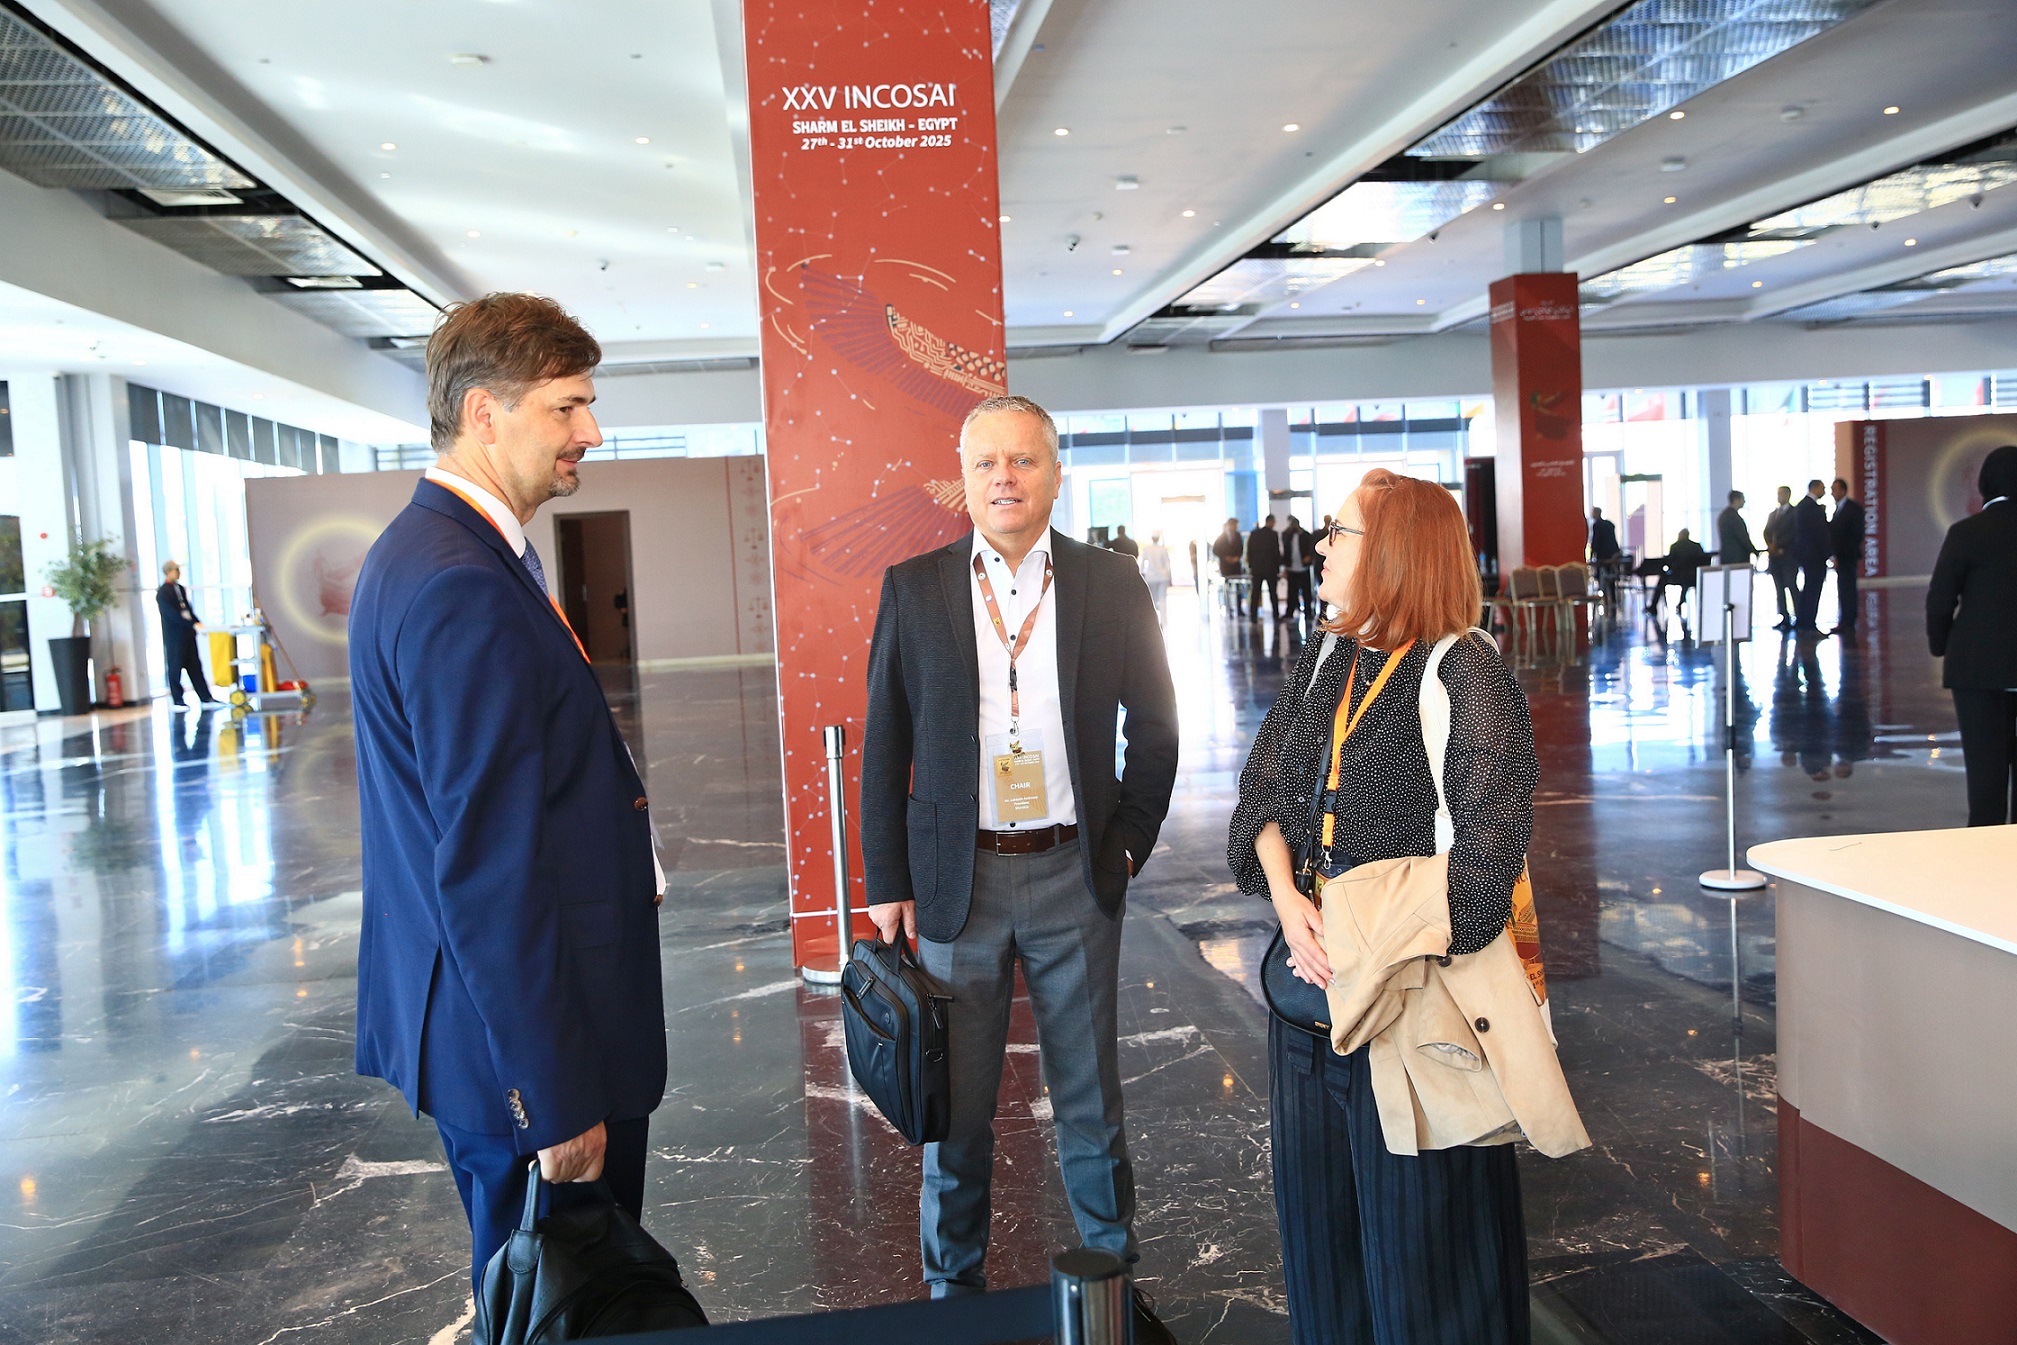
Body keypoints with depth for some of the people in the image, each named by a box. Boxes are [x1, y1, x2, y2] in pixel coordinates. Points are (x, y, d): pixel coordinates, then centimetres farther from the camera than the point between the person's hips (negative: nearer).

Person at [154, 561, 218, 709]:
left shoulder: (180, 588, 13)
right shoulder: (163, 593, -11)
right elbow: (173, 614, -18)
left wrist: (197, 622, 2)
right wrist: (193, 624, -20)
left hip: (187, 634, 7)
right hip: (174, 636, -7)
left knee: (195, 666, 8)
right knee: (175, 668, 2)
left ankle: (205, 698, 11)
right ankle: (178, 701, 9)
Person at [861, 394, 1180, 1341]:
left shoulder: (1111, 586, 0)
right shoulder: (912, 589, 0)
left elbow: (1153, 722, 9)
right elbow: (884, 749, 2)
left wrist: (1130, 841, 2)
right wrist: (888, 884, -2)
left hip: (1075, 880, 1)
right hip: (956, 882, 0)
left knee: (1091, 1101, 14)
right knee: (956, 1109, 10)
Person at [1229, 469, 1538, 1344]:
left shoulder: (1463, 671, -14)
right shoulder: (1321, 662, 8)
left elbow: (1488, 845, -20)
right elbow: (1263, 790, 6)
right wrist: (1285, 898, -10)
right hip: (1314, 971, 7)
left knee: (1414, 1215, 7)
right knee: (1317, 1198, 19)